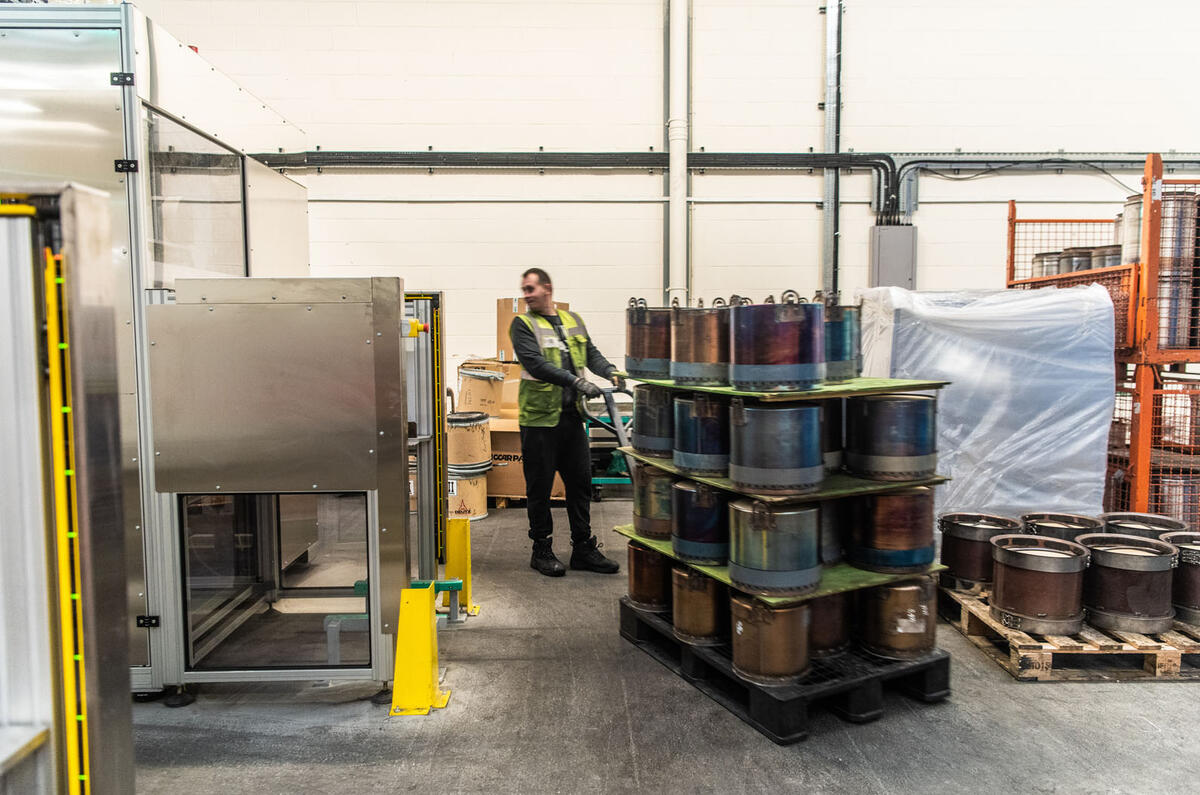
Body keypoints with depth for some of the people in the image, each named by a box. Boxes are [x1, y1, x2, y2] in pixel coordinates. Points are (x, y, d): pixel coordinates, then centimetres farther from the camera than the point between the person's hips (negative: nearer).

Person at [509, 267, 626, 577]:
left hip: (571, 415, 5)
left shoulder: (573, 320, 14)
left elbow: (591, 353, 10)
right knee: (540, 487, 3)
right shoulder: (523, 325, -4)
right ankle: (542, 551, 18)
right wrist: (576, 382, -27)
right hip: (539, 416, -5)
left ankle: (583, 549, 22)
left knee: (580, 482, 10)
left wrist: (610, 371, -12)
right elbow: (535, 363, -18)